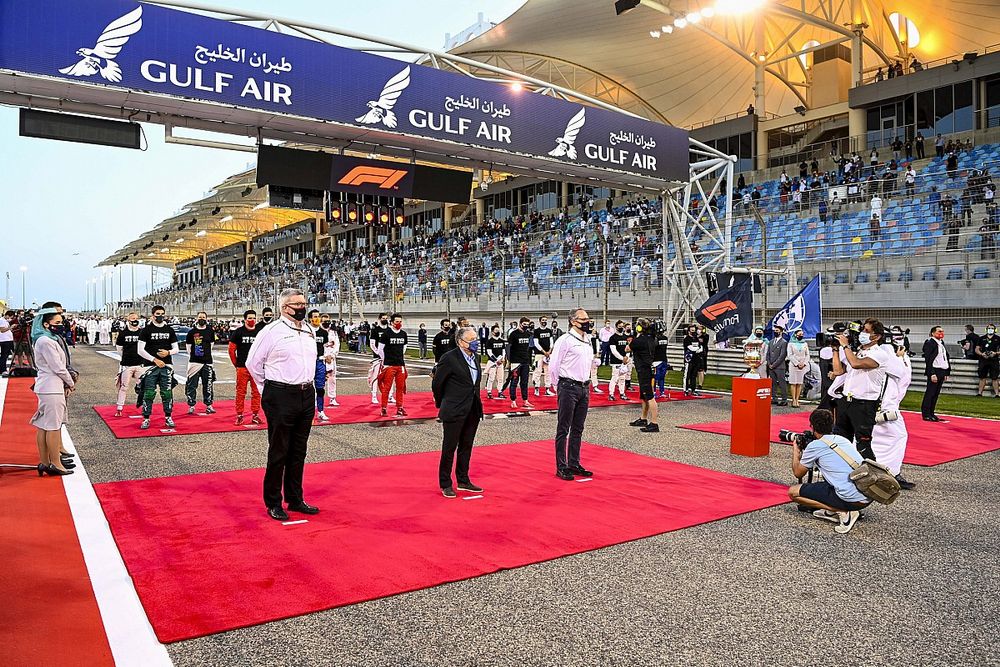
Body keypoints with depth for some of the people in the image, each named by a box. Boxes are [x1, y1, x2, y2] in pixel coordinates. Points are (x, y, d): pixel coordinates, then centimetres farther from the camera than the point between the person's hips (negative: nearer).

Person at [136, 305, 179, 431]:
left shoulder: (169, 330, 10)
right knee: (149, 393, -3)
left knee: (167, 393, 5)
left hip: (166, 366, 3)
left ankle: (168, 417, 14)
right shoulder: (147, 329, 0)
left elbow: (176, 349, 12)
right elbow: (140, 350, -4)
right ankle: (146, 419, 5)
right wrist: (154, 360, -11)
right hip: (150, 366, -3)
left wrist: (168, 352, -10)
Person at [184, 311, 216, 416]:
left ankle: (208, 405, 15)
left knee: (208, 384, 6)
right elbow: (188, 346, 8)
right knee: (192, 385, 0)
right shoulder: (192, 332, 0)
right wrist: (192, 356, 9)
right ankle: (191, 406, 9)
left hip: (207, 362, 2)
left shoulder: (210, 331, 5)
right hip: (194, 362, -1)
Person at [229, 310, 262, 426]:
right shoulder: (238, 332, 1)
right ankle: (239, 415, 8)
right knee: (241, 392, 0)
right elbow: (231, 349, 5)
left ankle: (255, 415, 14)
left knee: (256, 392, 6)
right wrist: (236, 364, 3)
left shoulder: (260, 332, 8)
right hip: (242, 367, -2)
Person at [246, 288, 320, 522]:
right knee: (278, 452, 1)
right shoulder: (271, 332, -9)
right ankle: (273, 503, 13)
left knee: (299, 451, 13)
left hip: (307, 395, 6)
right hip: (281, 398, -6)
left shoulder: (310, 331, 11)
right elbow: (253, 363, -2)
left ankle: (295, 500, 25)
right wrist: (268, 390, 4)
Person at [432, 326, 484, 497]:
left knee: (466, 447, 16)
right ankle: (445, 484, 15)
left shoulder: (475, 357, 8)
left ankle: (463, 481, 28)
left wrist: (476, 402, 17)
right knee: (449, 448, 3)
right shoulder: (449, 358, -15)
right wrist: (441, 404, 3)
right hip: (454, 411, -7)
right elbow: (437, 383, -7)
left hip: (473, 410, 7)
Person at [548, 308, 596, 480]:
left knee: (578, 429, 13)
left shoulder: (588, 340, 13)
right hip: (569, 388, -7)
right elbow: (553, 365, -10)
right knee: (563, 429, -1)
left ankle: (574, 464, 22)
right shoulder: (565, 340, -10)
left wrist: (586, 383, 17)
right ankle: (561, 467, 4)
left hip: (584, 388, 8)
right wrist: (561, 386, -2)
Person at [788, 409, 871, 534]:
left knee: (793, 492, 4)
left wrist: (795, 452, 28)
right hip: (869, 497, 8)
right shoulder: (843, 440, 17)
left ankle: (843, 512, -5)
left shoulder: (814, 446, -2)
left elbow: (798, 473, 12)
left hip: (851, 499, -8)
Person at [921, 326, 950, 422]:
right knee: (930, 393, -6)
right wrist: (932, 374, -21)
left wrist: (946, 373, 16)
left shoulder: (942, 343, 18)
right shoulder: (930, 343, -10)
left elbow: (947, 358, 22)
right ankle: (926, 414, -2)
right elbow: (928, 359, -16)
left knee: (936, 394, 10)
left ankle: (931, 413, 15)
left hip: (942, 372, 8)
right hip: (934, 371, -8)